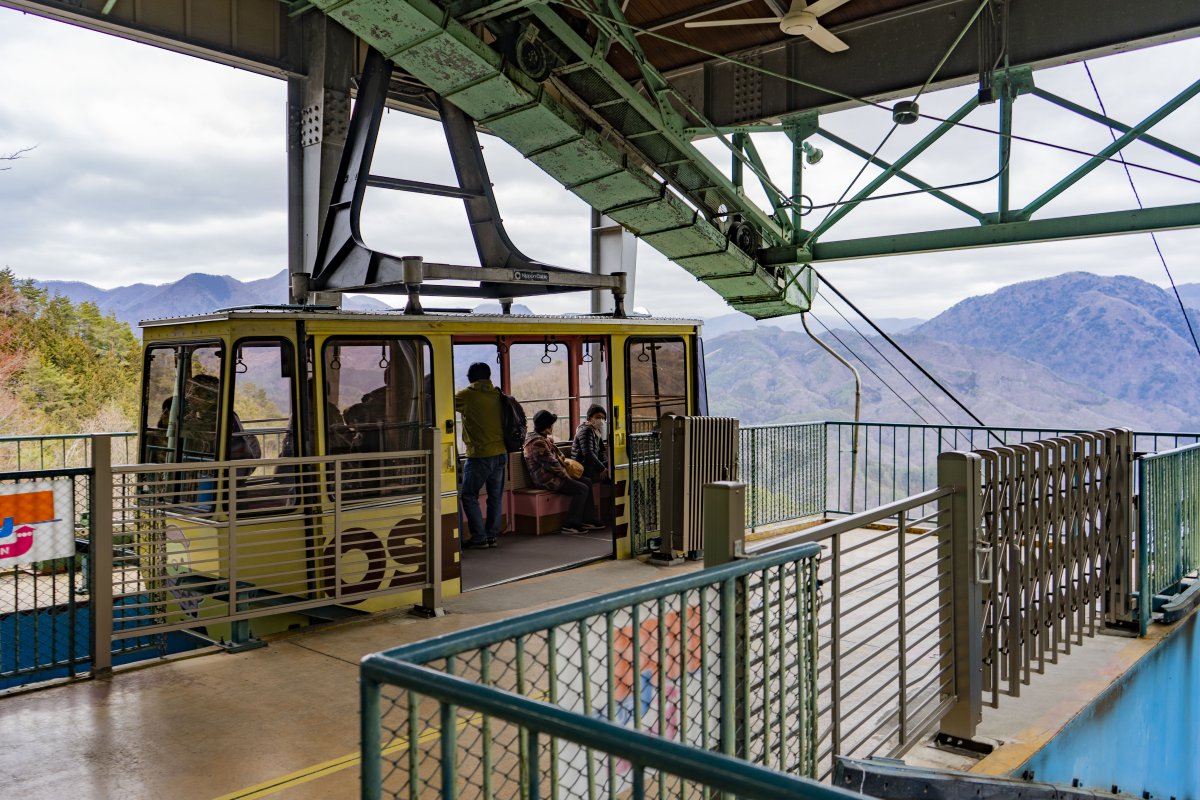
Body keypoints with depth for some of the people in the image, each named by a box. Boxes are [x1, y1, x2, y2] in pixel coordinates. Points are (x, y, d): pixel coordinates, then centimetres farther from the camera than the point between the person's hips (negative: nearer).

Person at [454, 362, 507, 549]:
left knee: (469, 496, 4)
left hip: (479, 455, -6)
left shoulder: (466, 395, -8)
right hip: (500, 453, 6)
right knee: (495, 496, 11)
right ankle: (492, 536, 15)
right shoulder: (497, 395, 6)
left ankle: (479, 537, 2)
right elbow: (506, 421, 12)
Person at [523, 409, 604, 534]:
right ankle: (570, 524, -12)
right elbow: (551, 464, -22)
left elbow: (555, 456, 22)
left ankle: (589, 520, 9)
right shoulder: (538, 443, -20)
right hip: (546, 479, -11)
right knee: (582, 489, -18)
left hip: (552, 475, 11)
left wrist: (566, 462, 5)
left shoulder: (543, 438, 15)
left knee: (587, 483, 8)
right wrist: (565, 475, -11)